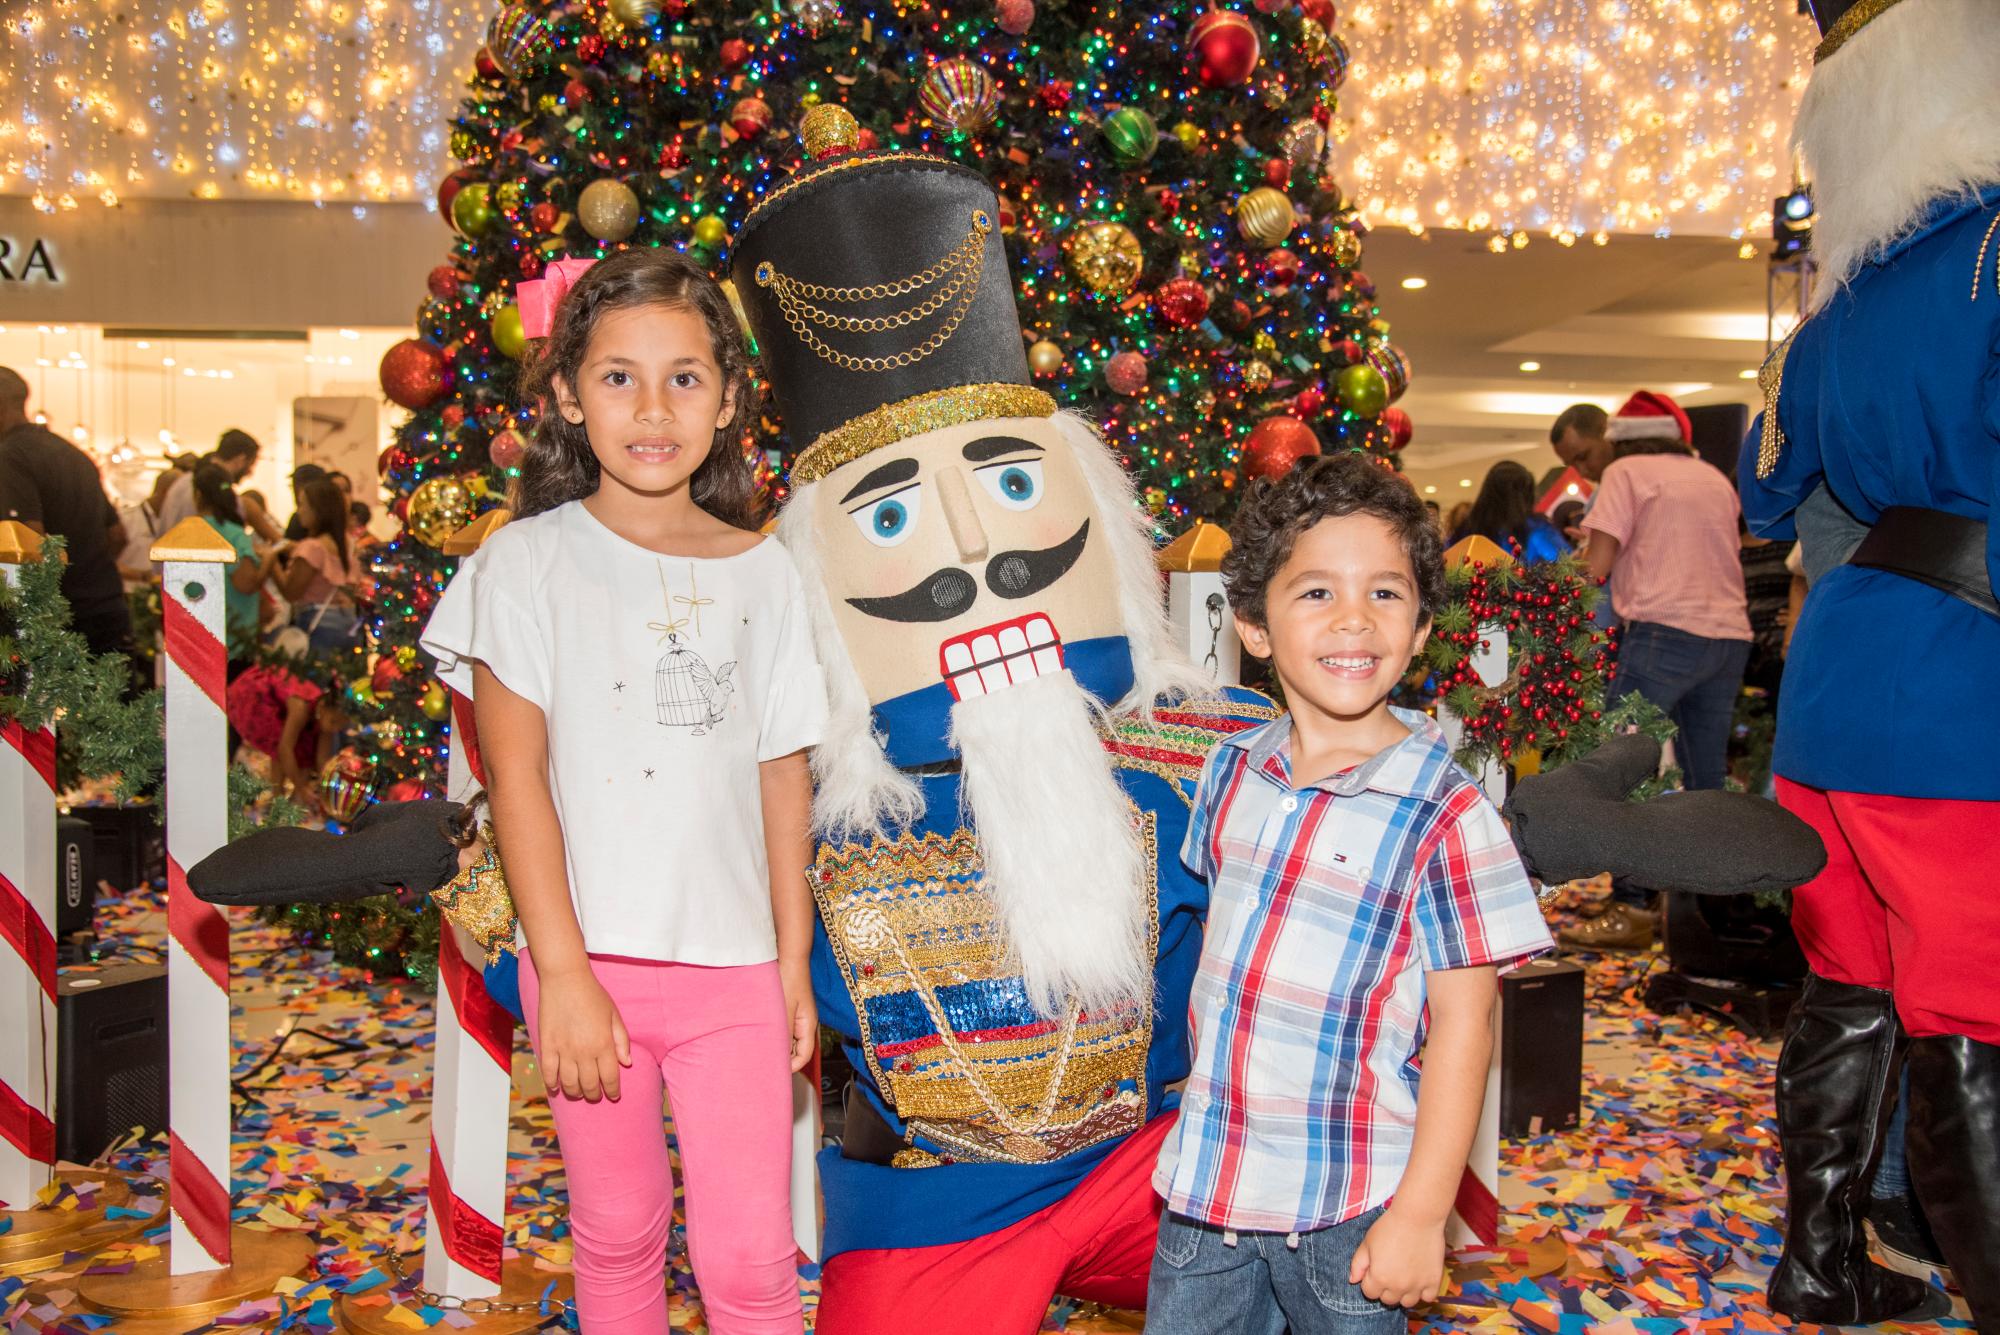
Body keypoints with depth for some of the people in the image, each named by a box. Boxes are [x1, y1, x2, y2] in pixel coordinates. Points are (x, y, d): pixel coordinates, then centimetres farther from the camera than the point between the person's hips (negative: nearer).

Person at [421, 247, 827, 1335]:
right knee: (619, 1237, 13)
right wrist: (562, 973, -10)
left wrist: (793, 964, 7)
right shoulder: (527, 563, -3)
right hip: (591, 958, -1)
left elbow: (783, 777, 7)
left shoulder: (761, 571, 4)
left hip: (732, 961, 1)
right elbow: (518, 777, -6)